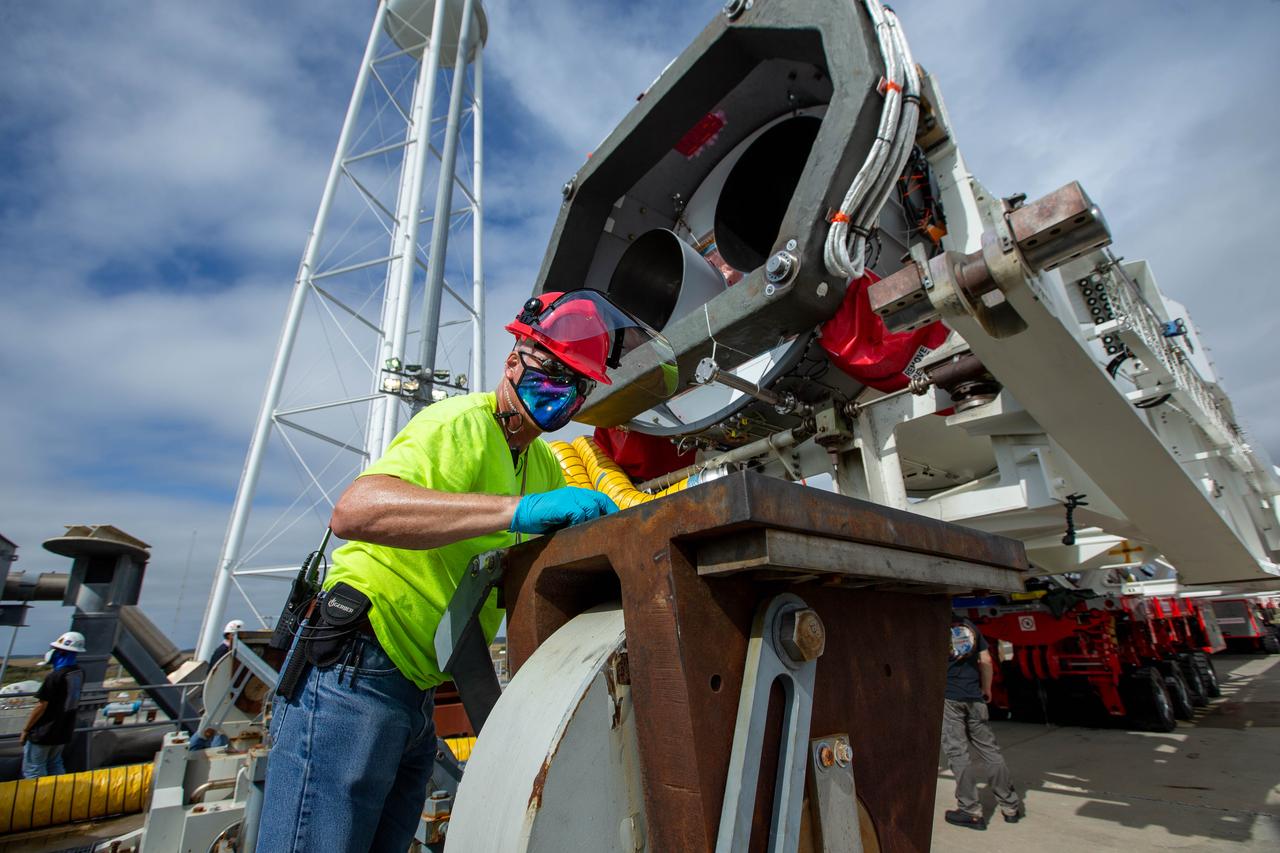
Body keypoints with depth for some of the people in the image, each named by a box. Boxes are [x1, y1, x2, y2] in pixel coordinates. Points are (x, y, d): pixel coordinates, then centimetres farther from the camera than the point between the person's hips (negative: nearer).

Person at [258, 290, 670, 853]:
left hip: (416, 692, 9)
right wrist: (519, 510, -40)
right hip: (354, 668, -9)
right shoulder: (462, 422, -16)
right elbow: (352, 511, -32)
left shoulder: (545, 465, 13)